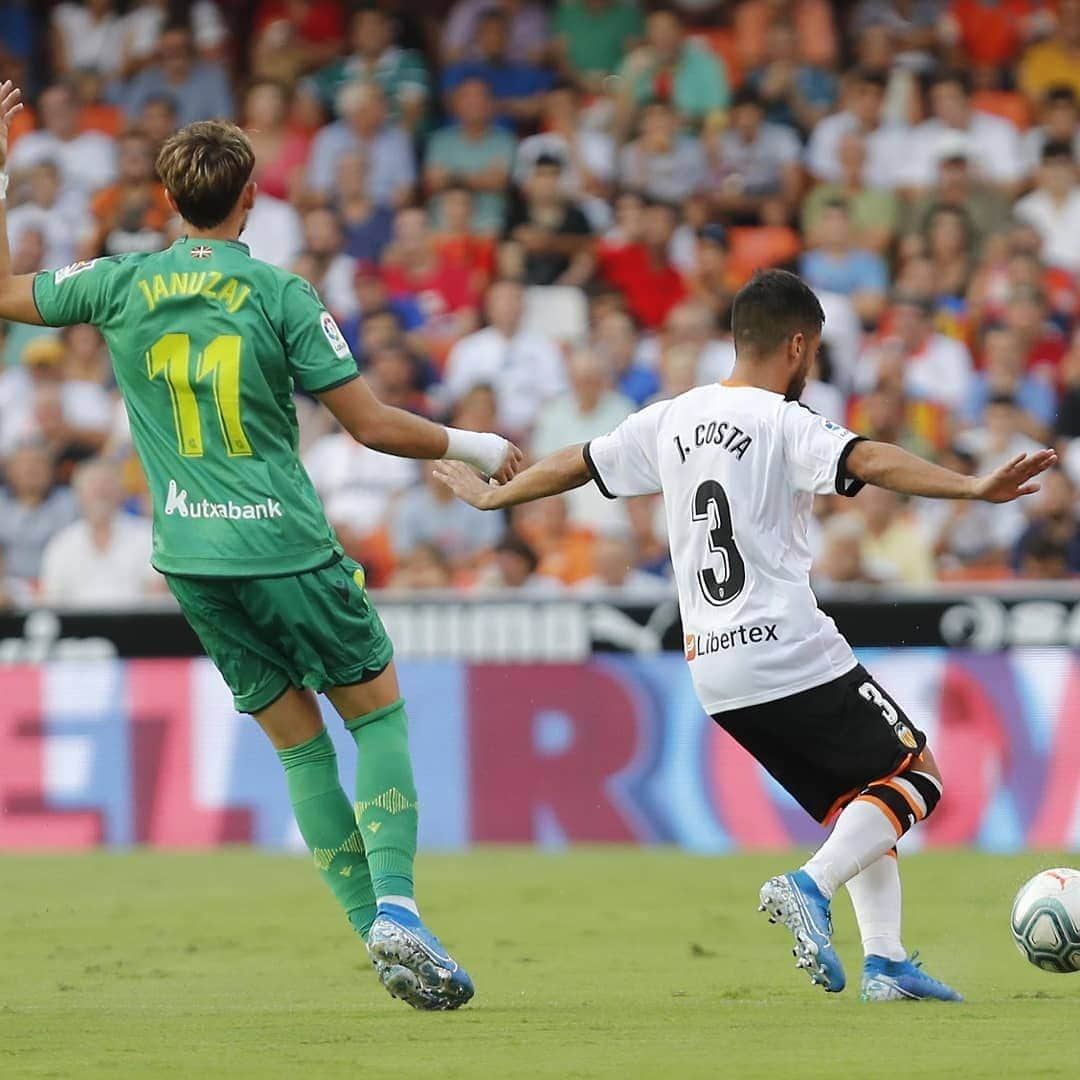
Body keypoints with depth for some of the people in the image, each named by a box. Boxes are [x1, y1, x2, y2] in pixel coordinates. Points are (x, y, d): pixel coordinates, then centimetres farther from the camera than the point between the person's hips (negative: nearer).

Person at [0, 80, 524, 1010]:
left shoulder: (123, 285, 0)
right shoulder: (280, 295, -8)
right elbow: (373, 425, -8)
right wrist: (470, 446, 8)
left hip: (191, 561, 4)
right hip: (286, 549, -4)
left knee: (298, 741, 12)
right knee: (379, 713, 10)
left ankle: (377, 932, 7)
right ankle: (396, 908, -8)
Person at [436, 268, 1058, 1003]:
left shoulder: (670, 421, 12)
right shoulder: (784, 424, -9)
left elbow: (574, 465, 24)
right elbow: (870, 462, -27)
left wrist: (492, 496, 41)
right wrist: (973, 488, -37)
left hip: (715, 676, 7)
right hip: (792, 655, -7)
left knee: (858, 807, 18)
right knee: (915, 776, 3)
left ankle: (885, 961, 4)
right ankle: (811, 888, -18)